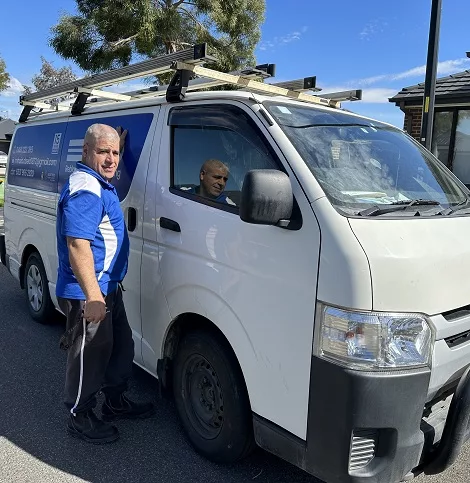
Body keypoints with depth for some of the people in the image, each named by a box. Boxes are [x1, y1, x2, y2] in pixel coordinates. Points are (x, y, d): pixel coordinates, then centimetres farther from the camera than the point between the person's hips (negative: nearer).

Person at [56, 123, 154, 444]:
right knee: (90, 355, 4)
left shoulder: (102, 185, 14)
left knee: (121, 346, 21)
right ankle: (80, 418, 23)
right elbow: (78, 246, -29)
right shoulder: (85, 189, -21)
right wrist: (93, 296, -32)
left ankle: (116, 402, 39)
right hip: (87, 293, -11)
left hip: (107, 287, 11)